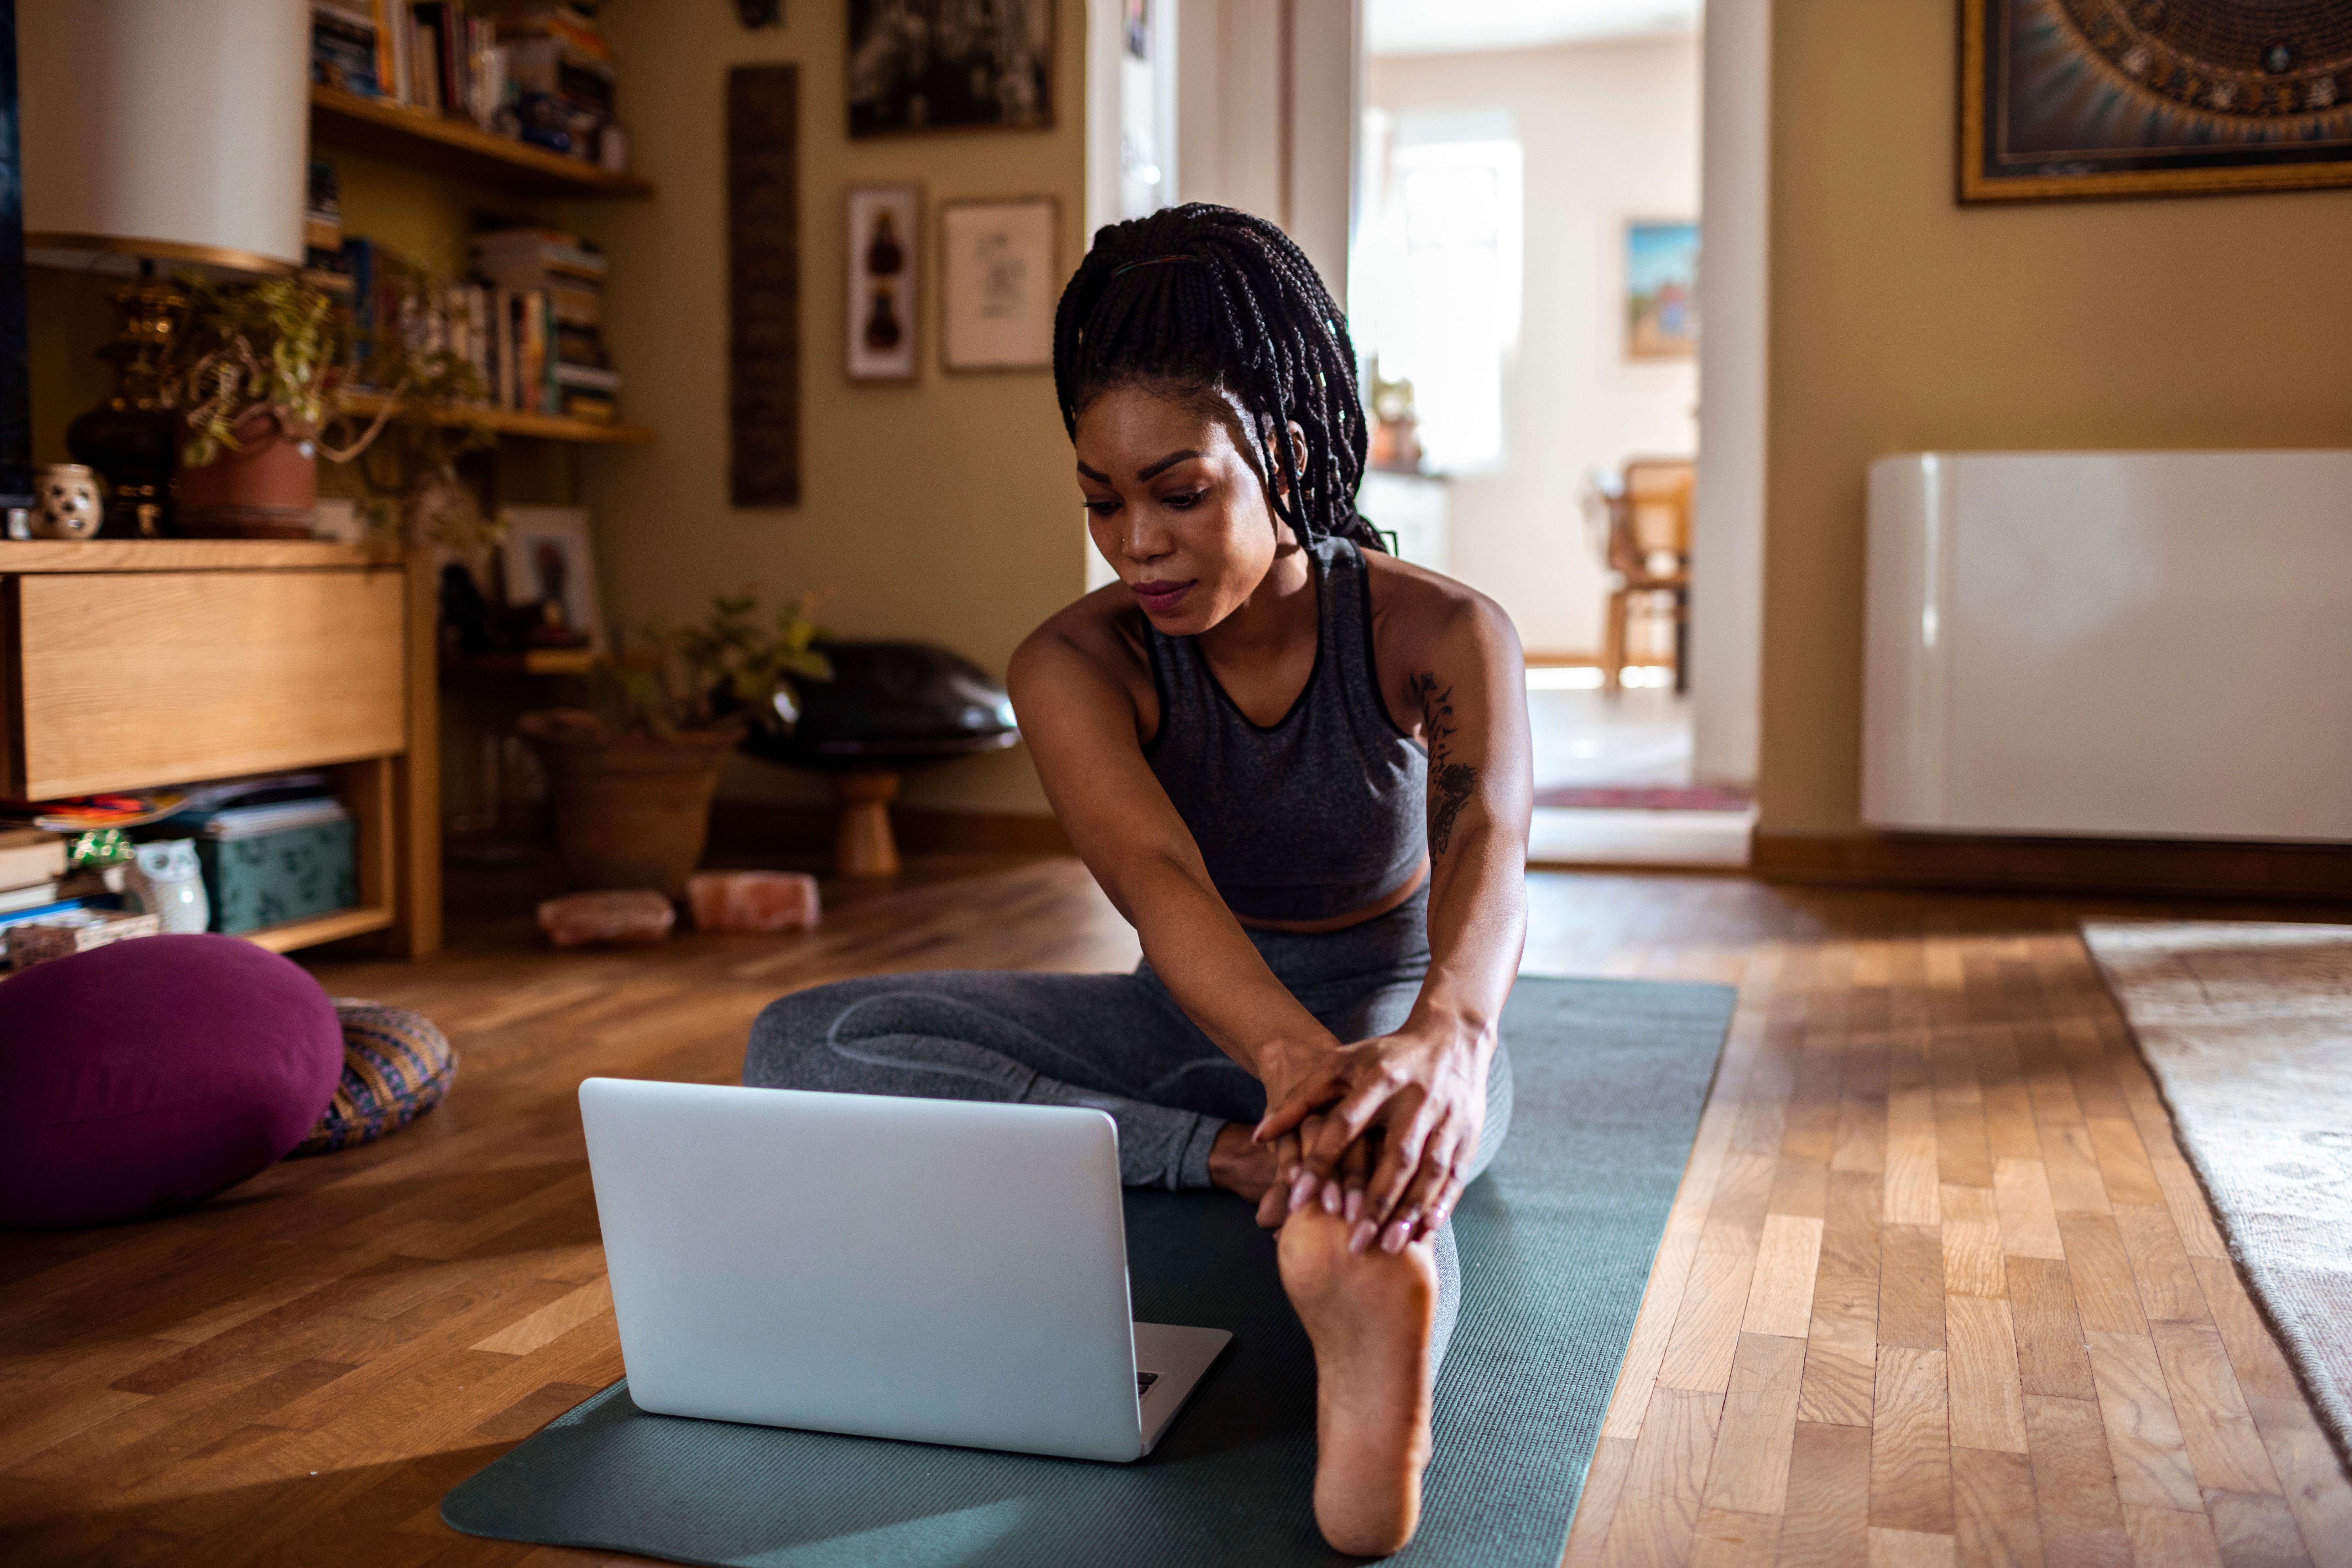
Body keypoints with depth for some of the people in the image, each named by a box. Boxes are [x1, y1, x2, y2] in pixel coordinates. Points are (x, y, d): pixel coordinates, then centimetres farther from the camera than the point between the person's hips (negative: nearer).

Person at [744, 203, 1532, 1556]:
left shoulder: (1440, 633, -16)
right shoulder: (1078, 665, -14)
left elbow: (1488, 835, -38)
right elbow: (1157, 874, -35)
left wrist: (1446, 1035, -63)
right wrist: (1289, 1056, -58)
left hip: (1398, 1012, -2)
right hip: (1196, 1024, 3)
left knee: (1384, 1152, -43)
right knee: (803, 1045, -21)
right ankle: (1241, 1159, -35)